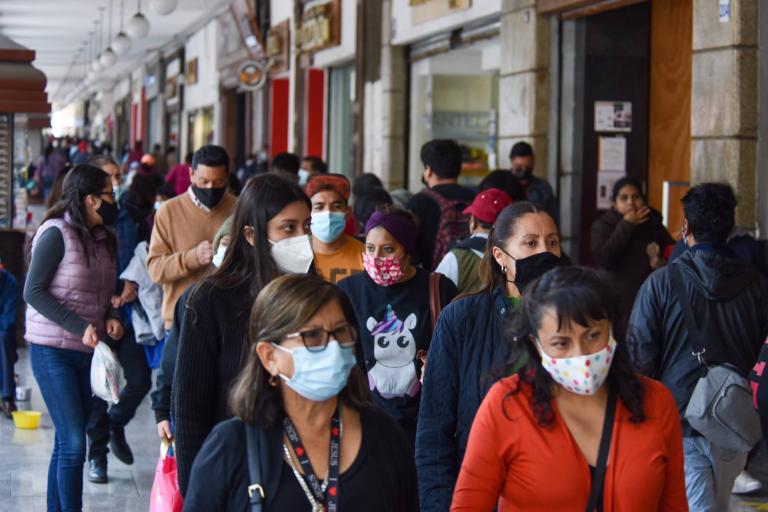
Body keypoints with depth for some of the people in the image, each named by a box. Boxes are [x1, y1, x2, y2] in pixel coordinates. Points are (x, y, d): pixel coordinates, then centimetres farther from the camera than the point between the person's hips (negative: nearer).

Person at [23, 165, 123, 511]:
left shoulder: (102, 237, 9)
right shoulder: (57, 233, -12)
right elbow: (33, 291, -15)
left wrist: (111, 317, -2)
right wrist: (79, 327, -22)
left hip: (87, 351, 7)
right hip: (53, 352, -7)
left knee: (67, 442, 11)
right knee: (73, 443, -10)